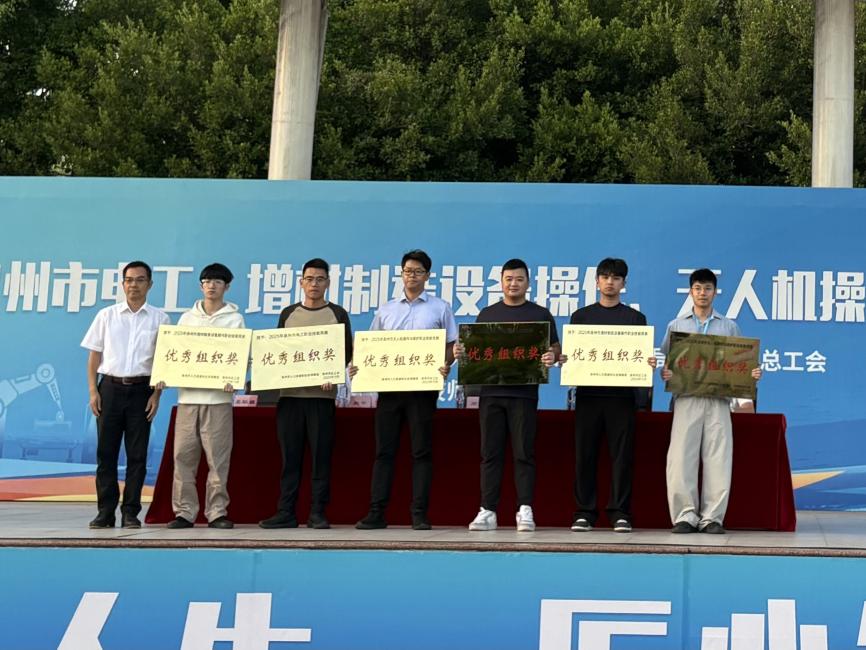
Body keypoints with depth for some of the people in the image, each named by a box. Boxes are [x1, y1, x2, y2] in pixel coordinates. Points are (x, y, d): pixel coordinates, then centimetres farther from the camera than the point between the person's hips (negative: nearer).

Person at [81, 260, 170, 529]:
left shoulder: (159, 319, 6)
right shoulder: (106, 316, 7)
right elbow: (94, 356, 8)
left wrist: (156, 394, -4)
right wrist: (93, 391, -1)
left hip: (141, 389, 0)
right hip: (110, 387, 1)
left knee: (137, 454, 1)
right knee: (106, 452, 1)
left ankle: (130, 512, 8)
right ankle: (105, 512, 7)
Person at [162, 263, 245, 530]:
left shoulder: (235, 319, 7)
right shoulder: (187, 318, 15)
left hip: (218, 396, -3)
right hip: (188, 395, 3)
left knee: (218, 458, -3)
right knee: (183, 456, 0)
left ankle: (217, 512, 3)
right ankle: (184, 512, 5)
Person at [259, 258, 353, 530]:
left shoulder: (338, 314, 6)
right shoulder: (288, 314, 14)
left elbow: (347, 352, 2)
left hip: (322, 394, -2)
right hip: (289, 393, 2)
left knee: (321, 455, -2)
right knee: (289, 455, 2)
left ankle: (317, 513, 3)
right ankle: (285, 512, 6)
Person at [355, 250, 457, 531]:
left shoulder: (440, 308, 8)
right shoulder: (386, 310, 15)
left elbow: (451, 345, 6)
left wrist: (445, 365, -14)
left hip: (423, 386, -2)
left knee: (421, 450, -1)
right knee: (384, 449, 1)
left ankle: (419, 513, 3)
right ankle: (377, 512, 2)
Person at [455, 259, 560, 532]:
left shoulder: (540, 314, 8)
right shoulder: (487, 314, 14)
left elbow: (555, 348, 6)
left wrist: (552, 357, -17)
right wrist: (460, 352, -5)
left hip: (524, 393, -2)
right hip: (491, 392, 2)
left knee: (524, 453, -3)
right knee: (490, 454, 2)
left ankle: (525, 510, 0)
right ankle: (487, 511, 4)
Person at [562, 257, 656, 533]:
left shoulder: (635, 318, 11)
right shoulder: (581, 316, 13)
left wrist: (649, 363, -14)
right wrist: (562, 360, -11)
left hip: (621, 394, -1)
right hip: (588, 393, 1)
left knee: (622, 455, -2)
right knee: (585, 454, 0)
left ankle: (620, 513, 2)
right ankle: (584, 513, 6)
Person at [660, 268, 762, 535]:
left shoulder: (729, 327, 15)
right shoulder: (676, 326, 14)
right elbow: (665, 361, 12)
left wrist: (752, 373, -6)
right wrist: (664, 373, -9)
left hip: (718, 399, 1)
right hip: (687, 398, 0)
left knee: (718, 459, -4)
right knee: (681, 457, -7)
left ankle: (712, 517, 0)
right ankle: (685, 515, -2)